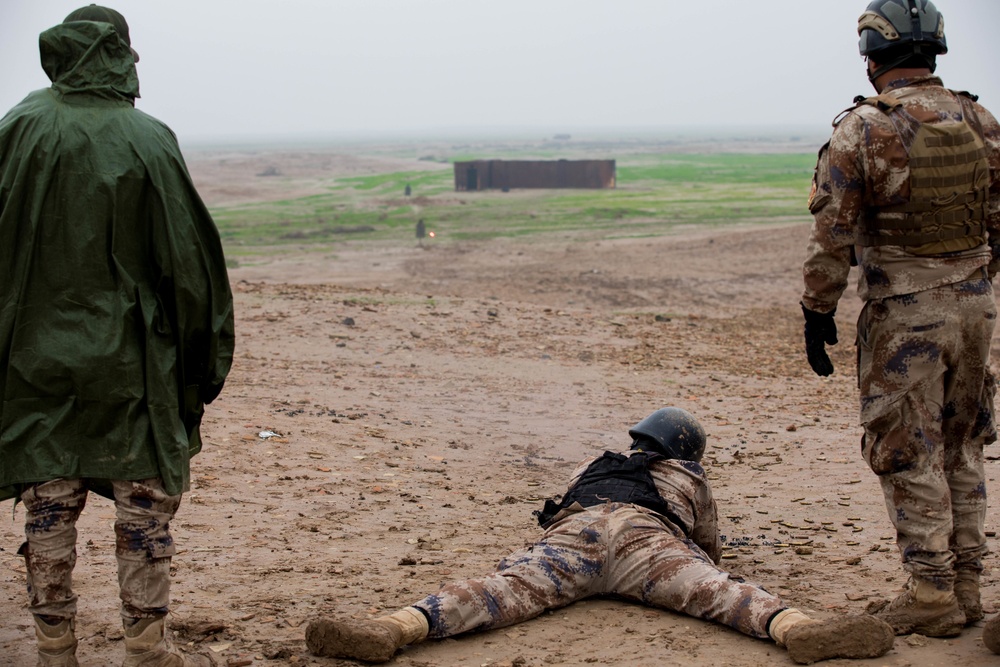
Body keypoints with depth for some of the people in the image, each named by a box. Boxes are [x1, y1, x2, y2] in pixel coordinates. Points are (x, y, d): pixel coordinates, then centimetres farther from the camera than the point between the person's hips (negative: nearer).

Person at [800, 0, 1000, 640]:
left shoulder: (862, 130, -13)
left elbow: (832, 234, -13)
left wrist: (818, 312, -5)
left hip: (904, 312, -5)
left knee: (912, 454, 4)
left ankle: (933, 595, 7)